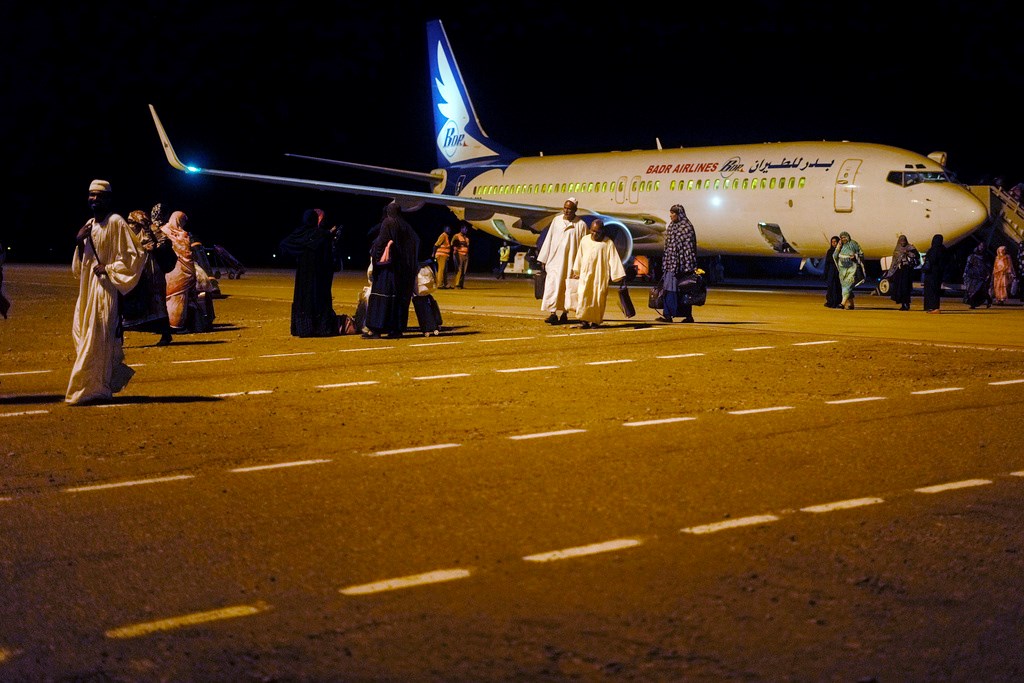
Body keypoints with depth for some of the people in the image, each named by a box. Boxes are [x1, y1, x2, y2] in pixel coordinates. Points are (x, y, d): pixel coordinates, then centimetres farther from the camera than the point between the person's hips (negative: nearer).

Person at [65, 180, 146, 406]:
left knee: (97, 338, -8)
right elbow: (79, 265, 19)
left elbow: (134, 255, -11)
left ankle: (94, 389, -3)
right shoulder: (89, 225, 14)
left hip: (105, 287, -9)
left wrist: (108, 269, -15)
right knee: (81, 334, 11)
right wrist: (79, 242, 0)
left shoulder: (116, 222, -9)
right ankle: (117, 375, 24)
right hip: (87, 287, 9)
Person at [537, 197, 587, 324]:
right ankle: (553, 314, -10)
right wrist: (543, 259, 8)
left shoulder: (580, 225, -4)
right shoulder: (556, 220, 6)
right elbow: (549, 240, 9)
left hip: (570, 261, -2)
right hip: (554, 260, 2)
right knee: (553, 286, -8)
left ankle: (565, 313, 14)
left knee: (567, 288, 4)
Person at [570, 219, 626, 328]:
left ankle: (595, 321, 9)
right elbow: (579, 257, 17)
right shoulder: (584, 241, 6)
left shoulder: (608, 243, -4)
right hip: (586, 274, 2)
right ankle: (584, 319, -3)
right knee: (583, 296, -7)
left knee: (599, 297, 0)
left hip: (600, 275, -2)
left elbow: (614, 260, -7)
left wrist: (617, 275, -12)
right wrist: (576, 272, 24)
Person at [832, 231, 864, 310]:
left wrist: (855, 256, -14)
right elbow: (834, 256, 3)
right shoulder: (840, 246, 10)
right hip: (843, 268, 5)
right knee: (844, 285, 2)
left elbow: (861, 254, 5)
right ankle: (850, 304, 7)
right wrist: (839, 247, -8)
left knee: (848, 284, -16)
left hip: (852, 268, -5)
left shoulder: (853, 244, -1)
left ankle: (843, 302, -26)